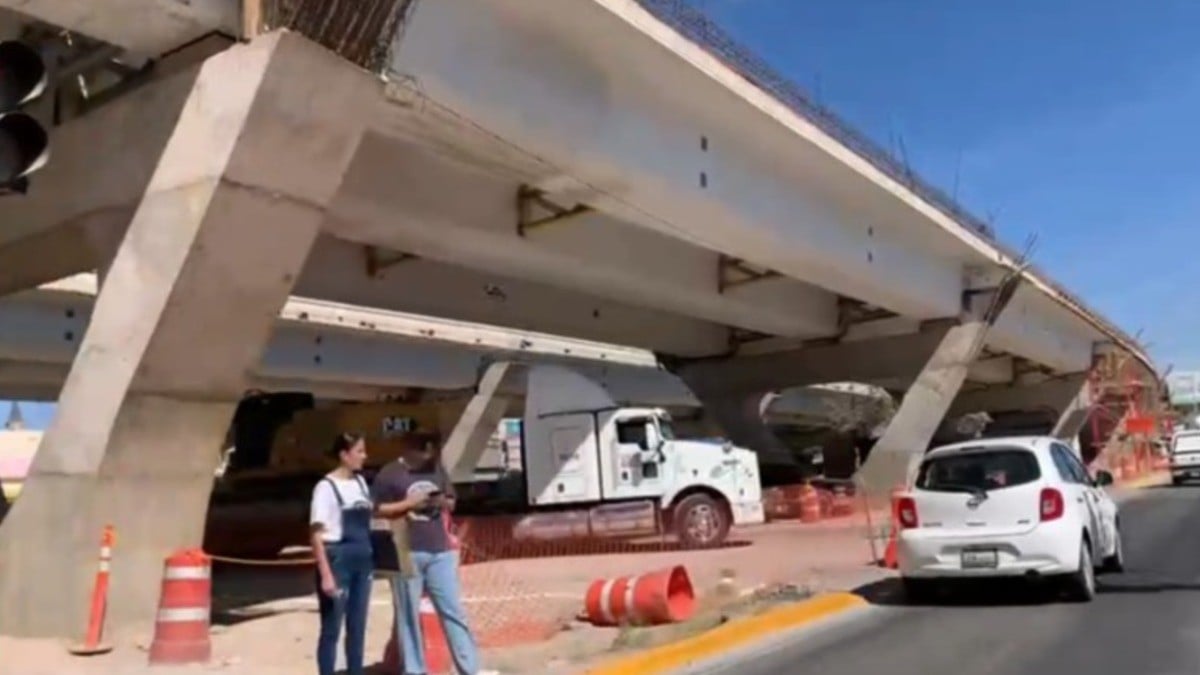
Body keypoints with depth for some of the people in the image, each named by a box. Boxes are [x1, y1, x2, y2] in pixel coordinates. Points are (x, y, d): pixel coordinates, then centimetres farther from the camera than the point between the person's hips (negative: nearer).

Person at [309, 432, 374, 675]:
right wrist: (326, 574, -18)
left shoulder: (360, 483, 10)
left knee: (357, 628, 13)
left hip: (361, 561, 7)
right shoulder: (326, 487, -12)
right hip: (337, 560, -7)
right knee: (331, 630, 2)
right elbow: (317, 535, -14)